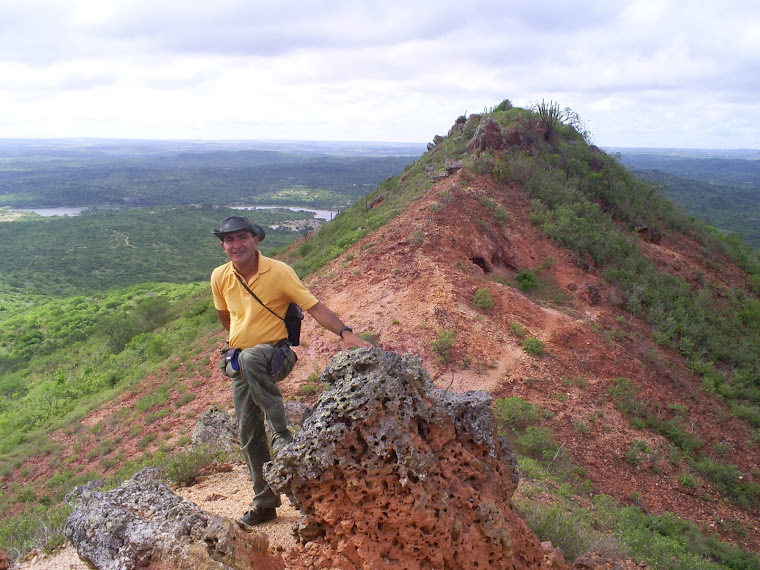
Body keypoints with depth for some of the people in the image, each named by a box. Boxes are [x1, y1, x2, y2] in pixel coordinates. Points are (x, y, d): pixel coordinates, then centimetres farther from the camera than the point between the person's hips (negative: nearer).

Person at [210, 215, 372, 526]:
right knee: (248, 435, 6)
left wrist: (345, 332, -31)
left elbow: (314, 306, -19)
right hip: (240, 363, 5)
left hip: (275, 354, -5)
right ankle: (265, 503, 22)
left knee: (251, 358, -41)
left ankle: (282, 435, -29)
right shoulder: (219, 277, -1)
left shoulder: (278, 272, -14)